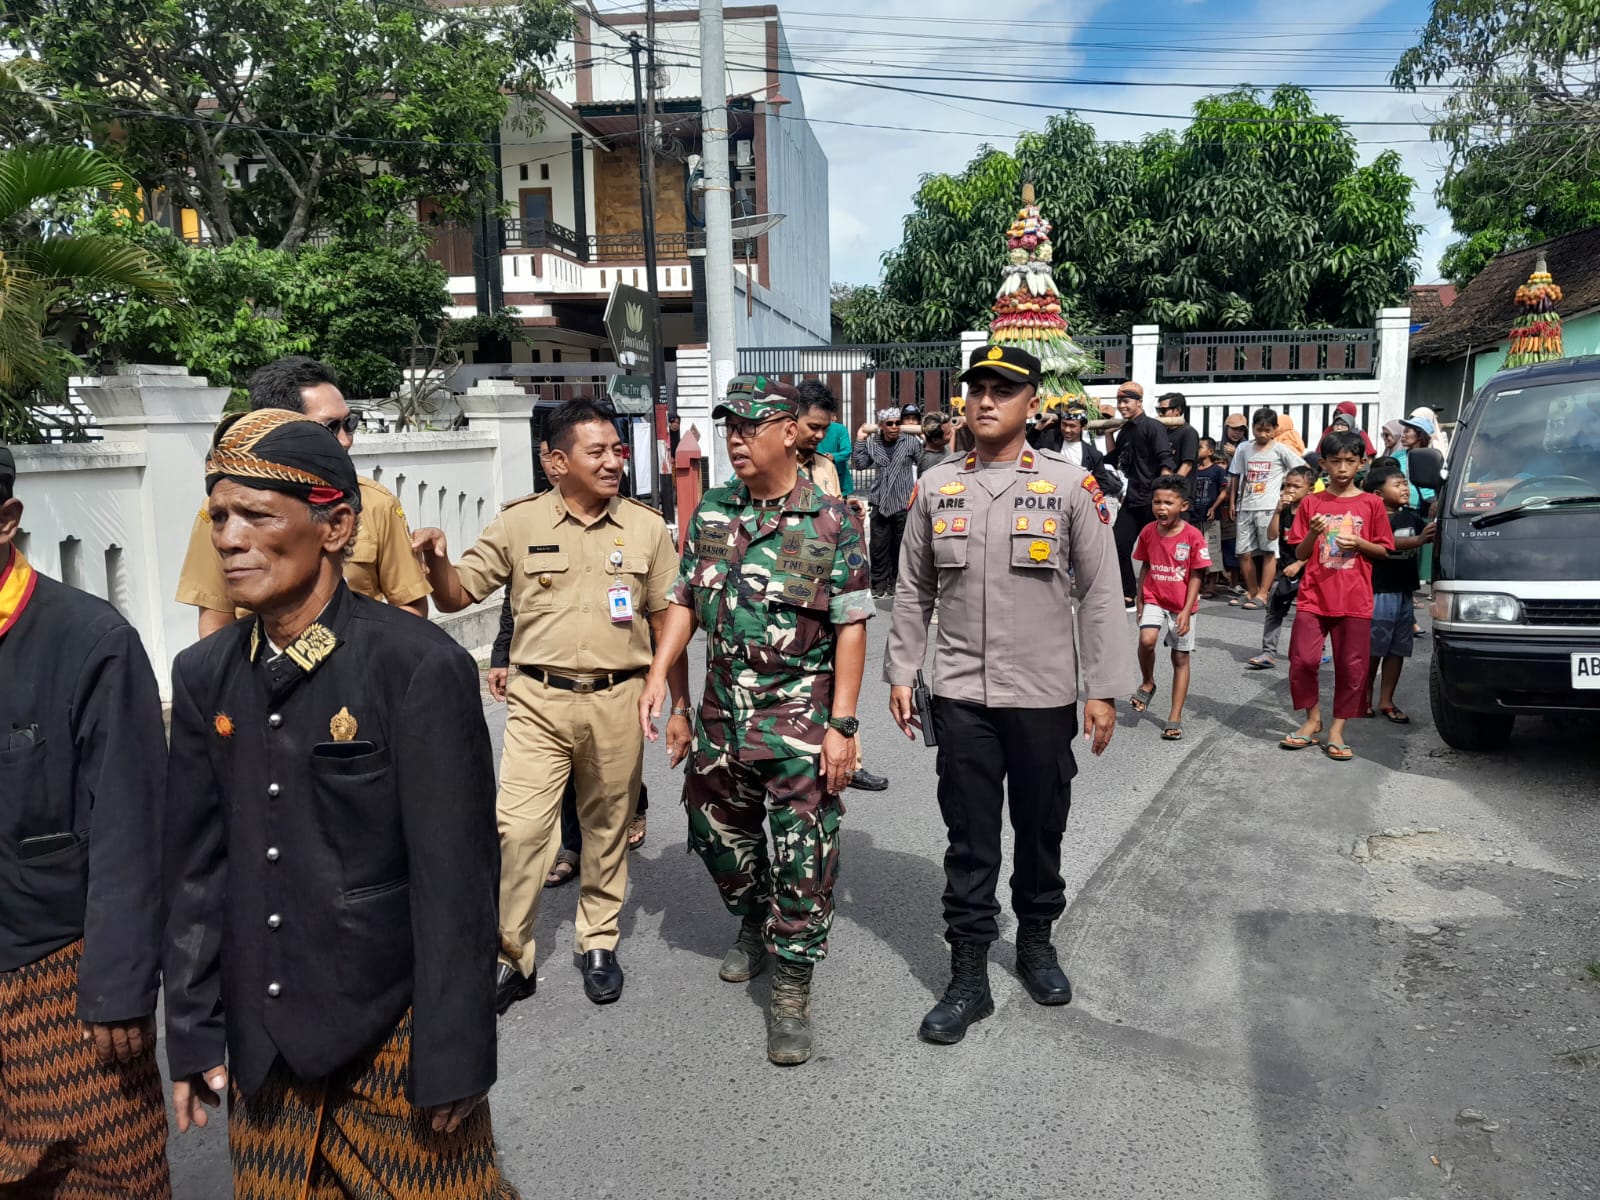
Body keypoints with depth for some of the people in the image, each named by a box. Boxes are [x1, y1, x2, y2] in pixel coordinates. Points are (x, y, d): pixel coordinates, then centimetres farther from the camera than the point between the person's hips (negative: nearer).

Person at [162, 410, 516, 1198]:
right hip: (262, 1048, 5)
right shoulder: (204, 677, 0)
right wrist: (192, 1035, 8)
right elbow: (196, 868, 6)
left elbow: (455, 880, -16)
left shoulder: (419, 667, -18)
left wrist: (451, 1066, -13)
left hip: (393, 1036, -5)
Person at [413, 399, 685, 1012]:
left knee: (607, 827, 13)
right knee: (519, 829, -6)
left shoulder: (646, 528, 3)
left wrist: (681, 707, 7)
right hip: (540, 700, -1)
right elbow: (456, 596, 3)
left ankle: (599, 942, 32)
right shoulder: (519, 522, 0)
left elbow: (667, 622, 8)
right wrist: (436, 561, -20)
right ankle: (511, 956, 11)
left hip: (617, 700, 1)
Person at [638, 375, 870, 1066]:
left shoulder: (830, 521, -9)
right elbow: (686, 599, 13)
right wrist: (658, 674, 1)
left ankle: (791, 994, 13)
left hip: (801, 721, -5)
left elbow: (851, 624, -10)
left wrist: (842, 724, -14)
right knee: (718, 835, 18)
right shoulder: (711, 512, 6)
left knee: (802, 857, -2)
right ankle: (755, 926, 46)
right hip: (722, 713, 6)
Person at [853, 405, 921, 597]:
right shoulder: (872, 443, 7)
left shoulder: (911, 442, 0)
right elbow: (858, 464, 1)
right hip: (880, 502, 2)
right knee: (879, 545, 3)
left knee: (900, 545, 5)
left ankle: (896, 583, 16)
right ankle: (879, 584, 11)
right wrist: (860, 440, -1)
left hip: (904, 503, -2)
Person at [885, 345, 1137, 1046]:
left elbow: (1099, 594, -3)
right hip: (960, 696, 1)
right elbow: (913, 592, 9)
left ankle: (1036, 943, 37)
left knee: (1041, 830, 14)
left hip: (1045, 696, -1)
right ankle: (969, 976, 18)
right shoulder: (936, 487, 3)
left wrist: (1104, 690, -6)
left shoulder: (1071, 486, -4)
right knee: (969, 839, 7)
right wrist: (900, 674, 7)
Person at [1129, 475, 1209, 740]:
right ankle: (1147, 684, 4)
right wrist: (1140, 601, 10)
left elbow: (1196, 576, -10)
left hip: (1182, 605, -1)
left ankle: (1175, 717, 16)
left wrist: (1186, 612, -15)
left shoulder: (1193, 536, -14)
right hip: (1155, 600, 2)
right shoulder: (1148, 532, -3)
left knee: (1180, 659, 6)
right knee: (1146, 639, -25)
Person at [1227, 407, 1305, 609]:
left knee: (1268, 551, -3)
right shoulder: (1244, 451, 12)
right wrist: (1232, 502, 12)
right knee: (1243, 552, 5)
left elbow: (1303, 469, 1)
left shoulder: (1279, 449, 1)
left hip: (1269, 507, -4)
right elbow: (1236, 477, 17)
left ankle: (1262, 595, 0)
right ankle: (1252, 591, 18)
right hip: (1246, 507, 4)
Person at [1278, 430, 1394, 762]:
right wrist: (1313, 533, -15)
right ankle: (1312, 719, 16)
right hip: (1313, 597, 0)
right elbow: (1300, 553, 5)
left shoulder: (1371, 504, 4)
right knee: (1302, 660, -4)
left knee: (1351, 667, 3)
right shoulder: (1311, 503, 5)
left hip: (1354, 600, 0)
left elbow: (1383, 550, 7)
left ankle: (1337, 730, 14)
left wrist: (1358, 543, -12)